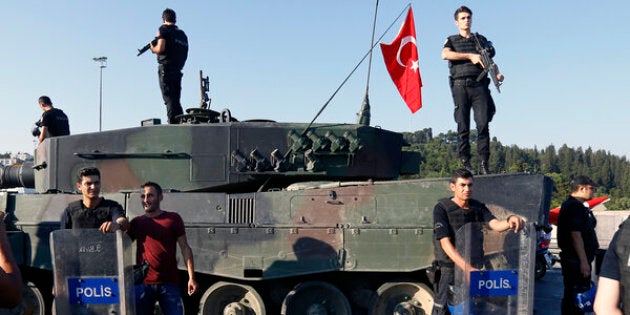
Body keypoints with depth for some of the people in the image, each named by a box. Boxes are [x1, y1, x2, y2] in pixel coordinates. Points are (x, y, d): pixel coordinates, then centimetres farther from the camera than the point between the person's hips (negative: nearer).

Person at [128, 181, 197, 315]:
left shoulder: (173, 219, 4)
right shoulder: (136, 222, 12)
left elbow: (185, 248, 2)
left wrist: (191, 277, -6)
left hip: (169, 283, -2)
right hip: (143, 284, 2)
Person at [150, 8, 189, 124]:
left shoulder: (163, 29, -1)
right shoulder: (182, 33, 20)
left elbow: (160, 48, -13)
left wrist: (152, 48, 6)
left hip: (166, 68, -7)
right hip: (178, 70, 7)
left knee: (169, 100, -10)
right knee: (176, 101, 11)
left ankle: (173, 123, -18)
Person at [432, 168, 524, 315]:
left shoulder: (478, 207, 8)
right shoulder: (442, 208, -9)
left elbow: (495, 224, -10)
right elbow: (445, 243, -19)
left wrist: (510, 220, -34)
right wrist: (466, 267, -31)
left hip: (475, 266, 5)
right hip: (451, 268, -4)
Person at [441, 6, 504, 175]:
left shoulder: (481, 40, 24)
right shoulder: (452, 40, 18)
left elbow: (491, 62, 19)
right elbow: (445, 54, -5)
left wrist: (497, 73, -3)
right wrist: (470, 56, -8)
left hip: (479, 85, 1)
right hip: (460, 86, -1)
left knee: (483, 125, -11)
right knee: (463, 127, -4)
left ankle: (484, 164, -12)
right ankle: (465, 163, -2)